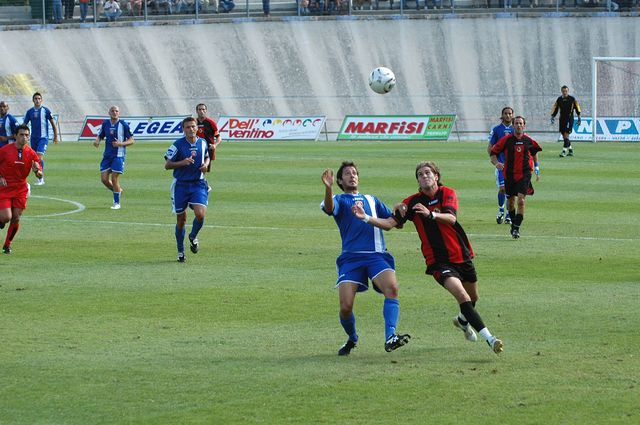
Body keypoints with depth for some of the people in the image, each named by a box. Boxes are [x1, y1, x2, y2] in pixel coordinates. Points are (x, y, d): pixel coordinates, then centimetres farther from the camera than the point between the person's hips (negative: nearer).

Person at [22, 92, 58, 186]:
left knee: (40, 156, -19)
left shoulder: (46, 110, -2)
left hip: (43, 137, -4)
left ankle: (41, 178, -15)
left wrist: (55, 136, 1)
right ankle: (41, 178, 20)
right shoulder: (30, 112, 7)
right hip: (33, 138, 5)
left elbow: (53, 124, 3)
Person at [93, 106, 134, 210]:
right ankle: (118, 191, 26)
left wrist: (121, 144, -21)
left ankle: (117, 203, 6)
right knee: (104, 179, -2)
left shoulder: (123, 125, -6)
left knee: (114, 178, -9)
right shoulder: (105, 124, 6)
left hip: (119, 155, -5)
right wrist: (97, 141, -7)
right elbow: (100, 136, 16)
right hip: (107, 155, 5)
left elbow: (131, 140, -4)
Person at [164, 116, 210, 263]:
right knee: (181, 219, 4)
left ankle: (193, 237, 14)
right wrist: (182, 162, -22)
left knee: (200, 214, -18)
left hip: (198, 184, 2)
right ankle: (180, 251, 22)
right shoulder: (178, 145, -9)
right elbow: (167, 165, -6)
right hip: (181, 185, -2)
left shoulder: (202, 143, 3)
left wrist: (206, 164, 0)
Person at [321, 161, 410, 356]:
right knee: (345, 307, -12)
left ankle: (390, 338, -35)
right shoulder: (340, 200, 14)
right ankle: (352, 339, 18)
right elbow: (329, 208, -12)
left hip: (377, 255, 2)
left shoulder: (372, 200, 26)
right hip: (351, 258, -2)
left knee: (392, 287, -27)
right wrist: (328, 188, -33)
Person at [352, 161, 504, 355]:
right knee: (461, 295, -24)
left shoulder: (447, 193, -2)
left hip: (461, 255, 2)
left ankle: (463, 320, 53)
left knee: (473, 297, 19)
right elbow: (390, 223, -2)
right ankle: (488, 337, -28)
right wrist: (366, 217, -17)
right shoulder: (412, 202, 1)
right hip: (437, 260, -2)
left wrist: (430, 214, -39)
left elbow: (451, 218, -20)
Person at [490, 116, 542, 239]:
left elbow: (534, 152, 20)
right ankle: (513, 223, 36)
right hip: (509, 174, 1)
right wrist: (496, 163, -18)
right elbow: (493, 152, 1)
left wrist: (536, 168, 20)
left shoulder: (529, 141, 0)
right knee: (511, 201, 12)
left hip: (524, 174, -1)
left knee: (521, 201, -15)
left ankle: (516, 228, -13)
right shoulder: (506, 139, -4)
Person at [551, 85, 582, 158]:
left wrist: (579, 118, 2)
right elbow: (555, 109, 12)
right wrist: (552, 116, -2)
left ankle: (564, 150, -18)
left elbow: (577, 108, 4)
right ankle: (570, 149, 25)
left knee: (566, 134, -15)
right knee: (563, 135, 9)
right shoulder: (559, 100, 7)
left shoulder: (572, 99, -3)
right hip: (562, 119, 5)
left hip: (569, 119, -5)